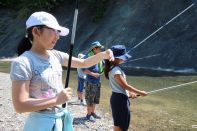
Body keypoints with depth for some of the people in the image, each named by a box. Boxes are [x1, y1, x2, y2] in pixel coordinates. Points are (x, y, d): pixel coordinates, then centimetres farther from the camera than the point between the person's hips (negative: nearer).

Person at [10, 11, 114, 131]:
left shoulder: (56, 56, 2)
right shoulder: (23, 63, -18)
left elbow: (83, 63, 14)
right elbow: (20, 106, -22)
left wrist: (103, 55, -4)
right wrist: (57, 100, -22)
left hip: (63, 118, 7)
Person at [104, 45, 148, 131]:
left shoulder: (116, 68, 10)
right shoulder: (115, 70, -21)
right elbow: (125, 85, -20)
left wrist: (130, 93, 9)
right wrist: (140, 92, -13)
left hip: (119, 97, 10)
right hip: (120, 98, -10)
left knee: (119, 123, 19)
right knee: (120, 124, 0)